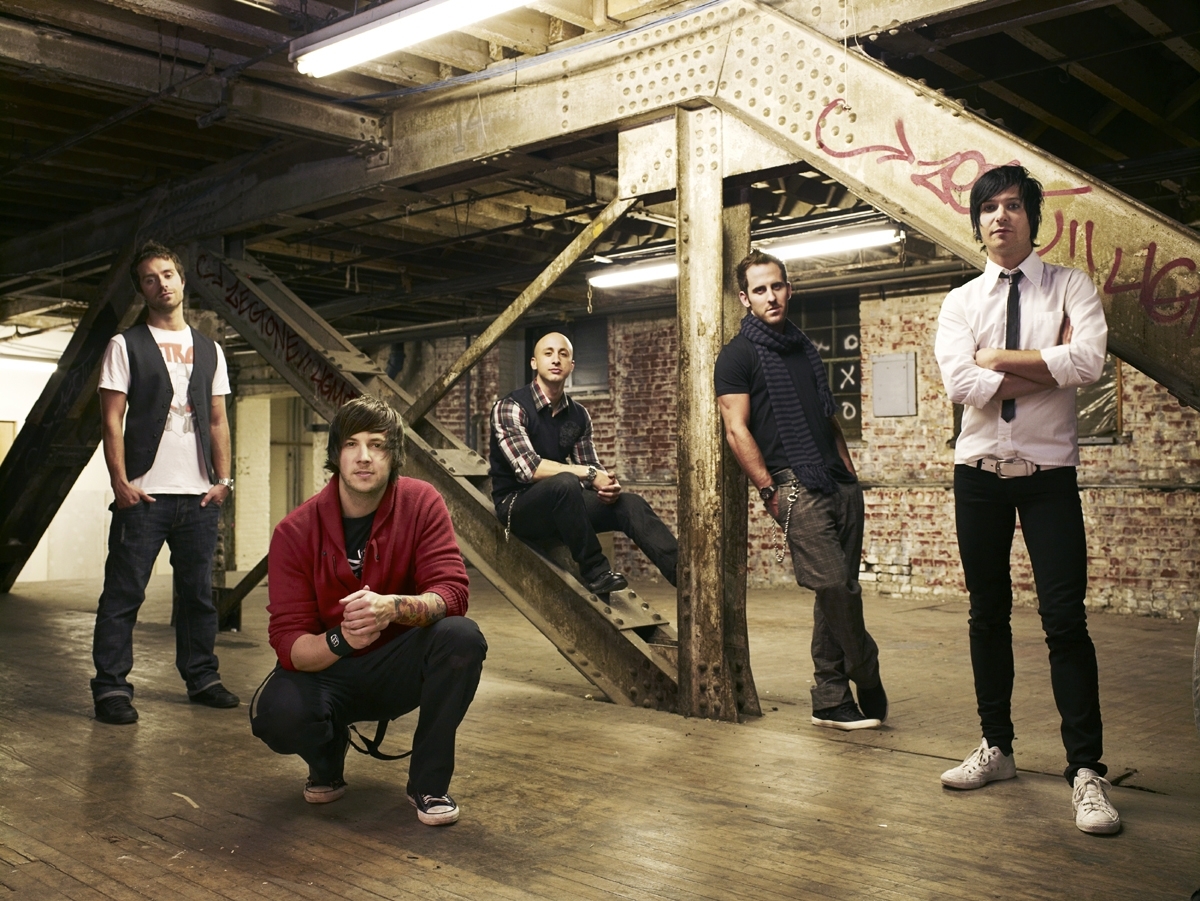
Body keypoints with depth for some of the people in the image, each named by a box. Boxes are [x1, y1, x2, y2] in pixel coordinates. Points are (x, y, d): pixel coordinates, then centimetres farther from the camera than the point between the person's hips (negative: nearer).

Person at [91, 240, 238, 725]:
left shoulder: (209, 350, 16)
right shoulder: (126, 345, 4)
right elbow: (112, 418, -2)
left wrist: (223, 478, 5)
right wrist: (120, 481, -11)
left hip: (199, 494, 4)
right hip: (144, 493, -4)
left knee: (198, 592, 9)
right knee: (123, 593, -3)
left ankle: (201, 677, 19)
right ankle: (111, 687, 4)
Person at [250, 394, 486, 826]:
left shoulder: (421, 503, -11)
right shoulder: (294, 531, -13)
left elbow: (451, 592, -20)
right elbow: (288, 641, -16)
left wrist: (394, 607, -42)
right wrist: (340, 641, -38)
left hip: (399, 668, 1)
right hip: (326, 670, 0)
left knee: (461, 636, -30)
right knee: (276, 713, -33)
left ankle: (429, 782, -9)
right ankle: (328, 761, 8)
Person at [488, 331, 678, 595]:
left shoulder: (578, 415, 7)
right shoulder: (510, 408, -11)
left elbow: (592, 468, 7)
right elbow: (529, 468, -23)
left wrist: (608, 485, -17)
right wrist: (588, 473, -24)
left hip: (560, 505, 6)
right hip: (517, 506, -6)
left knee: (630, 503, -17)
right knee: (564, 483, -37)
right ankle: (595, 572, -23)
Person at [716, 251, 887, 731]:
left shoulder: (805, 348, 21)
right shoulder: (738, 355, 1)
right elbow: (737, 430, -7)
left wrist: (850, 473, 14)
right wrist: (770, 490, -13)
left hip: (840, 482, 7)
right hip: (795, 485, -7)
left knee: (840, 591, 5)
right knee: (834, 584, -14)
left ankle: (831, 701, 13)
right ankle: (866, 677, 9)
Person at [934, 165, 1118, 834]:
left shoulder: (1071, 288, 1)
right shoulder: (961, 302, 5)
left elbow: (1089, 362, -18)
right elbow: (961, 383, -12)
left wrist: (999, 358, -11)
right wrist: (1050, 369, -12)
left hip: (1050, 472, -2)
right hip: (980, 471, 3)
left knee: (1065, 617, -7)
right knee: (988, 613, 11)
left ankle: (1087, 769, 3)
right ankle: (997, 747, 24)